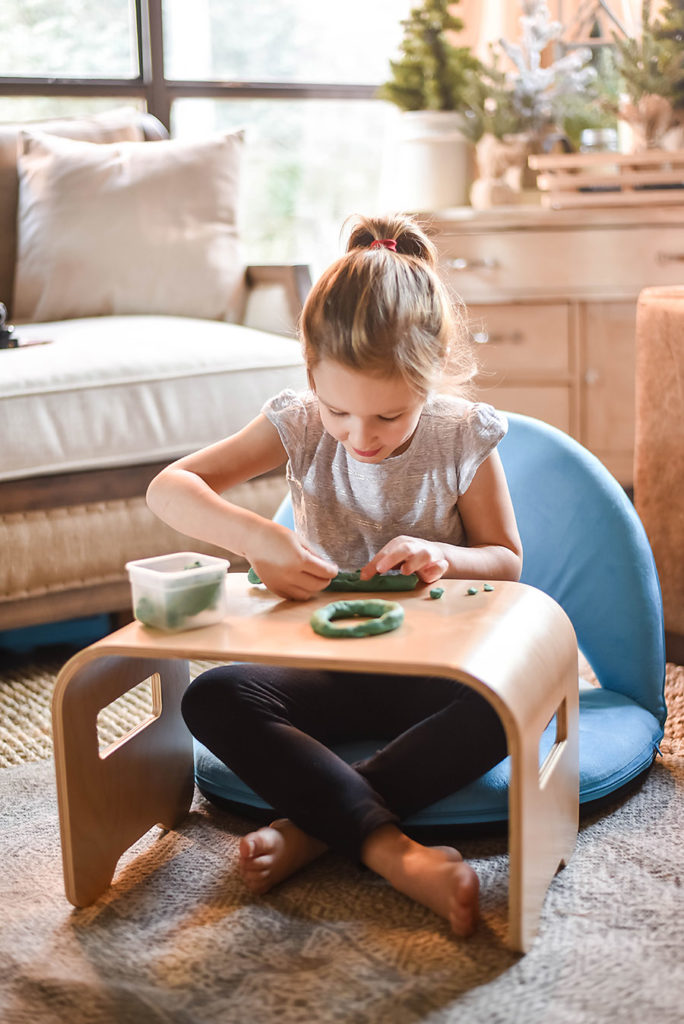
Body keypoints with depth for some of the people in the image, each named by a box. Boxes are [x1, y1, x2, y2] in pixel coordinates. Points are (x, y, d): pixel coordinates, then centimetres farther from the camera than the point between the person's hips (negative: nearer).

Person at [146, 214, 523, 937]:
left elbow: (507, 562, 3)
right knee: (213, 699, -27)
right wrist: (257, 538, -29)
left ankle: (312, 828, -28)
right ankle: (391, 849, -39)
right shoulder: (301, 426, -6)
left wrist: (443, 557, -20)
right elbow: (167, 489, -11)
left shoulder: (463, 436, -7)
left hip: (430, 666, -1)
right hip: (328, 668, 1)